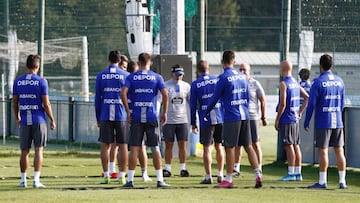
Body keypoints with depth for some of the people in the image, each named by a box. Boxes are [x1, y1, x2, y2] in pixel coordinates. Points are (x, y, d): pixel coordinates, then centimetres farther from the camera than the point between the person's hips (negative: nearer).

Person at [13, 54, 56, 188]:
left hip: (24, 122, 3)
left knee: (24, 151, 9)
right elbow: (46, 104, -8)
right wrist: (52, 120, 2)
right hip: (39, 121, -3)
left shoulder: (18, 82, 3)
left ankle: (23, 180, 13)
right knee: (39, 150, 0)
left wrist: (17, 118, 24)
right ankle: (36, 180, -6)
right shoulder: (41, 82, -7)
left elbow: (15, 103, 9)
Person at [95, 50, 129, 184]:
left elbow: (97, 98, 6)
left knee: (105, 145, 7)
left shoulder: (101, 76, 4)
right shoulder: (126, 76, 2)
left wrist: (98, 118, 12)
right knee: (123, 145, 4)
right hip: (122, 116, -1)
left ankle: (106, 175, 6)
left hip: (105, 116, 1)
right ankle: (122, 176, 3)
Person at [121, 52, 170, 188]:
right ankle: (160, 179, 2)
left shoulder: (131, 77, 3)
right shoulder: (156, 77, 3)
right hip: (152, 117, 0)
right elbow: (165, 95, -6)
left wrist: (127, 111, -2)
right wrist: (164, 112, 3)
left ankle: (130, 179, 0)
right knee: (155, 148, 5)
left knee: (134, 148, 2)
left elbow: (123, 93, -9)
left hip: (136, 117, 0)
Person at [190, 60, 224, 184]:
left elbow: (193, 105, 0)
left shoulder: (195, 85, -1)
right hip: (220, 118, 3)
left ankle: (208, 177, -2)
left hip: (205, 120, -3)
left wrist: (193, 123, 6)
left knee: (207, 148, 1)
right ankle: (220, 175, 17)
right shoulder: (218, 80, 5)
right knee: (219, 147, 14)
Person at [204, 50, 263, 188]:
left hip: (231, 117, -6)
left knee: (230, 148, -1)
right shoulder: (242, 76, 10)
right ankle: (258, 176, 3)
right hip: (244, 116, 6)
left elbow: (215, 98, -6)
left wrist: (205, 113, 8)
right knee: (248, 146, 9)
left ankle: (228, 180, 2)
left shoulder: (224, 78, -10)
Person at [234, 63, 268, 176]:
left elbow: (262, 101, 1)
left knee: (255, 145, 0)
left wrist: (264, 117, -2)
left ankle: (259, 169, 4)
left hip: (252, 117, -3)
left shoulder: (255, 84, -2)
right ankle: (236, 169, 8)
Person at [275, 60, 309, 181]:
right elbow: (307, 97, 17)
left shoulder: (283, 84, -13)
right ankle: (298, 173, 13)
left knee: (289, 146, -7)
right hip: (295, 119, 8)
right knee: (296, 145, 10)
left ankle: (291, 174, -7)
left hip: (286, 119, -8)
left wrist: (277, 119, -12)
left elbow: (283, 104, -18)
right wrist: (300, 111, 17)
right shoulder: (295, 83, 12)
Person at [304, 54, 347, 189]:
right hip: (338, 122, 5)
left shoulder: (318, 82, -9)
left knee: (323, 151, -2)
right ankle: (342, 181, 6)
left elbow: (311, 104, -9)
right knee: (339, 150, 6)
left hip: (322, 122, -5)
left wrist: (306, 122, -1)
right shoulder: (339, 81, 8)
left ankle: (322, 181, -2)